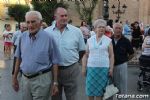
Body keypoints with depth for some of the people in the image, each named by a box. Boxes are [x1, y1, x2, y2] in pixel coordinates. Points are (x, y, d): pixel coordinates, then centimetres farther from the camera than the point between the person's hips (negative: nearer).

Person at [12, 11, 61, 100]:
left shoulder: (48, 38, -10)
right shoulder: (23, 37, 2)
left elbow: (55, 62, -7)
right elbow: (19, 58, 11)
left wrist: (55, 83, -8)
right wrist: (14, 77, 12)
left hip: (41, 79, -4)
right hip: (25, 78, 4)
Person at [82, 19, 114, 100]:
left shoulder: (108, 40, 4)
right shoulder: (90, 40, 8)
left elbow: (111, 56, 3)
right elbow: (85, 55, 9)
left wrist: (111, 68, -4)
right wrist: (84, 67, 3)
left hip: (103, 68, -1)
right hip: (91, 68, 1)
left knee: (100, 91, 5)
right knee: (90, 90, 3)